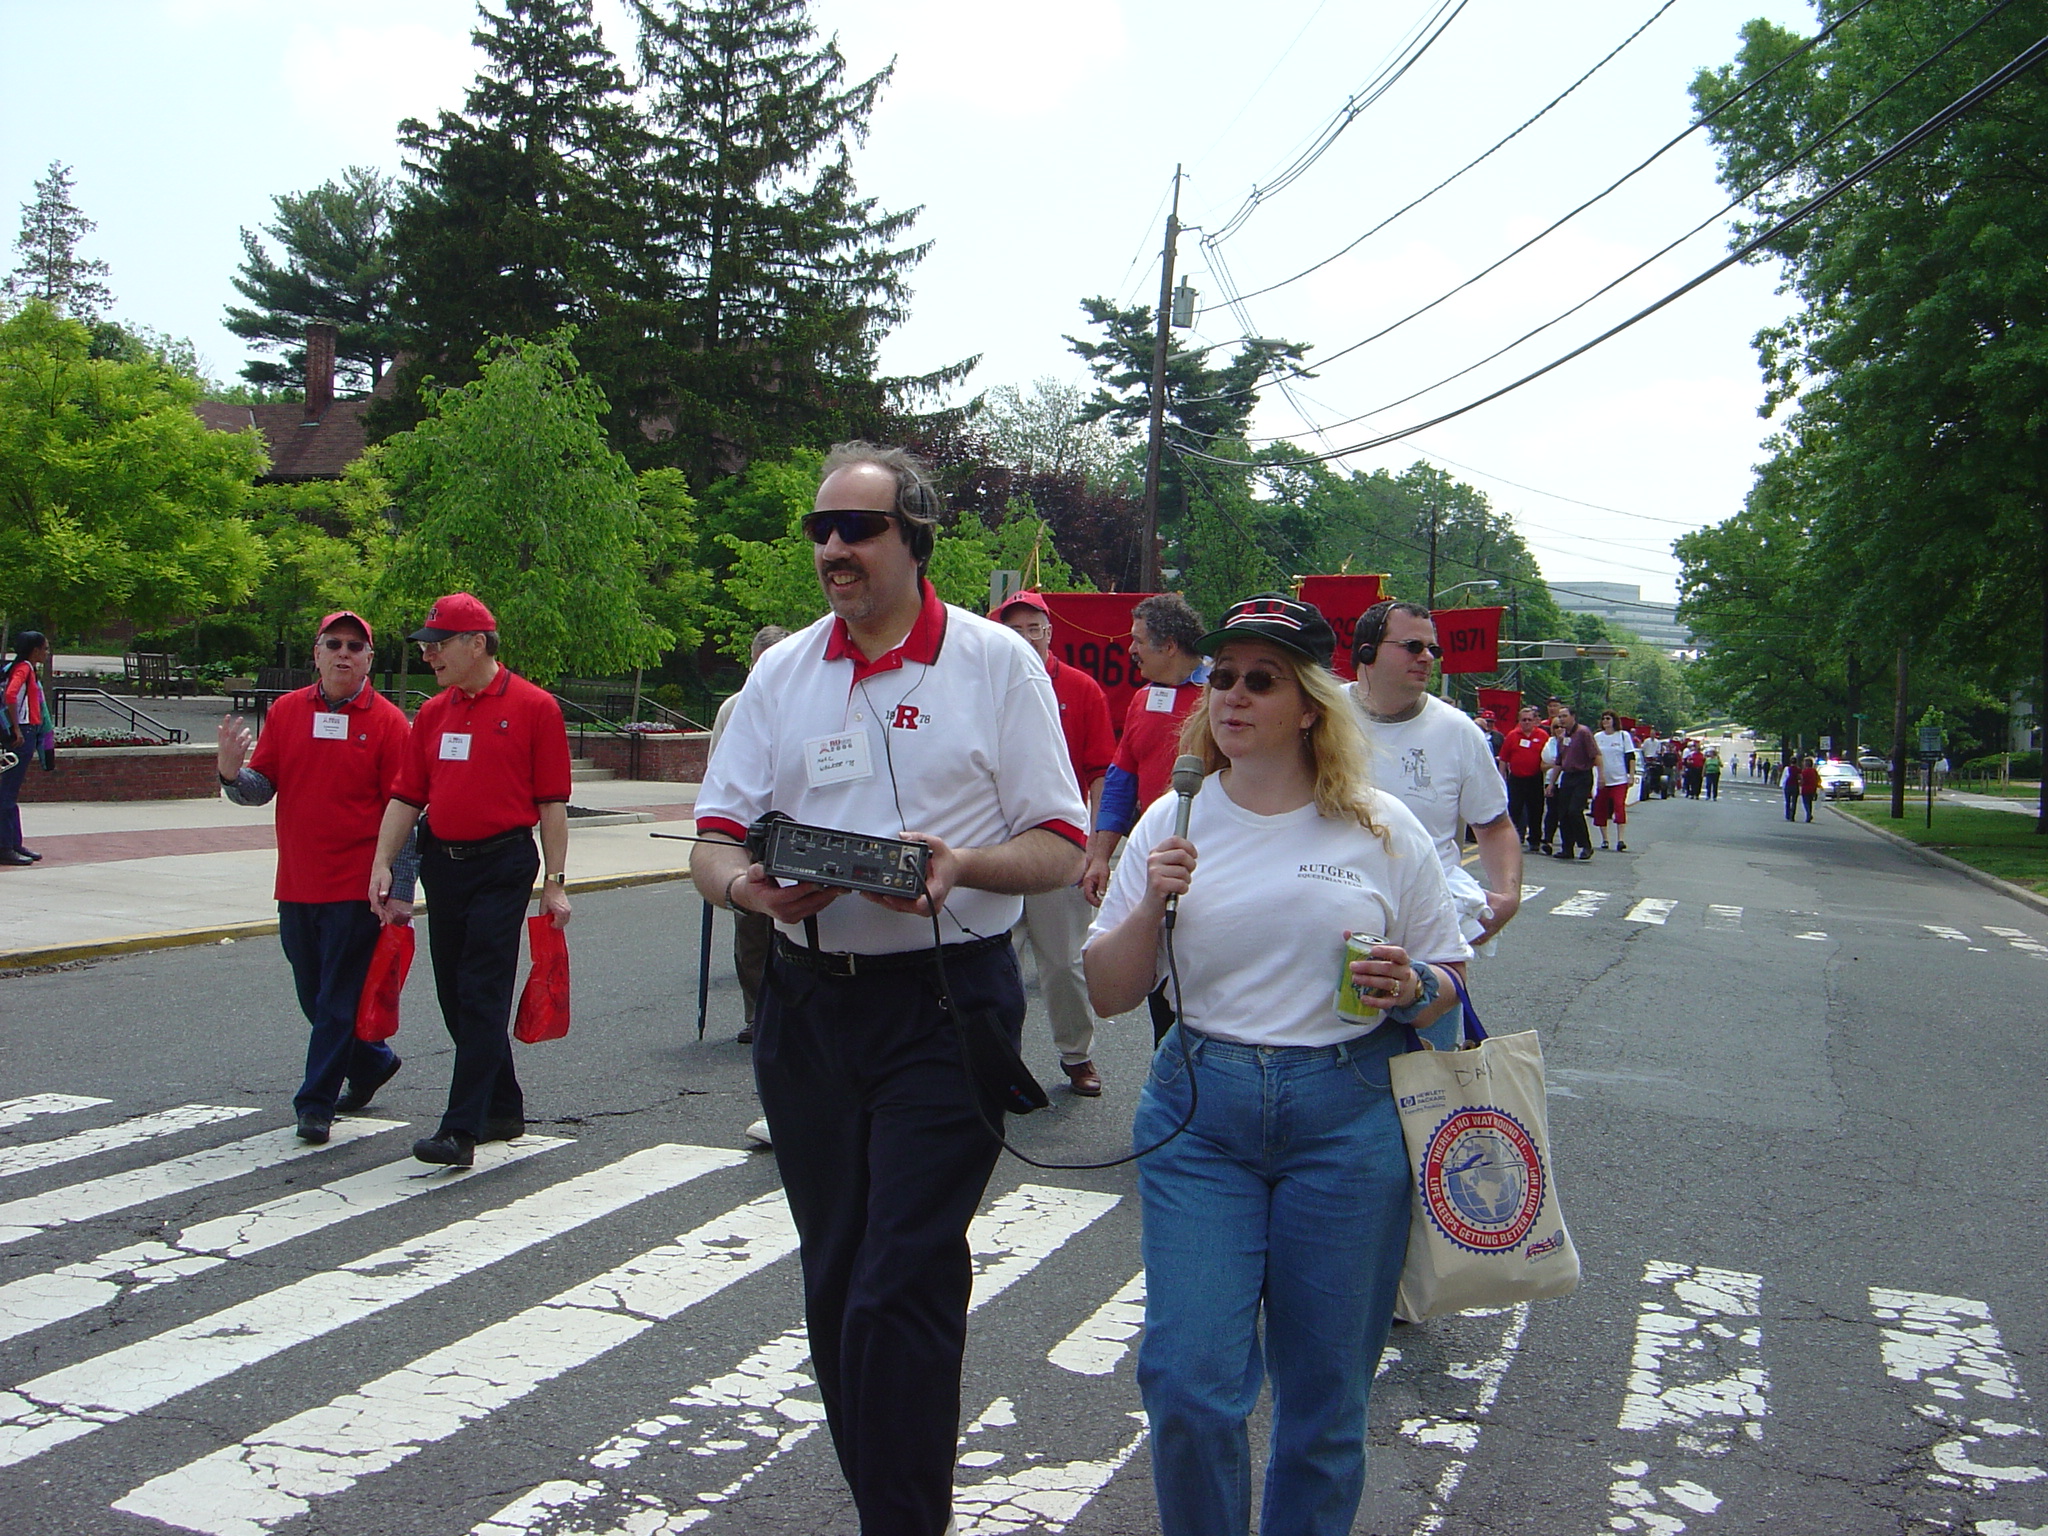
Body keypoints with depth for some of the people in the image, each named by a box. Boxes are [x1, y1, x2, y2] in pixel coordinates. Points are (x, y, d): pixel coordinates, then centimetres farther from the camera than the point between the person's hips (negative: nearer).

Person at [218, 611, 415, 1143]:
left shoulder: (387, 722, -6)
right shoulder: (285, 711, 7)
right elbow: (262, 786, 7)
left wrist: (401, 890, -11)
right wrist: (233, 774, -16)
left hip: (356, 888, -5)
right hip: (296, 884, 5)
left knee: (339, 999, 0)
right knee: (315, 996, 16)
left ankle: (317, 1104, 10)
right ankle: (372, 1062, 38)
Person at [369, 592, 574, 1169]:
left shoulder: (533, 707, -5)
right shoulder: (432, 713, 12)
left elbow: (552, 802, -5)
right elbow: (406, 795, 11)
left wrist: (555, 882, -7)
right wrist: (383, 864, 0)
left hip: (503, 866, -6)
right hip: (442, 863, 7)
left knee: (482, 996, -8)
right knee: (455, 996, 11)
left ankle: (462, 1130, -8)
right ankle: (504, 1110, 25)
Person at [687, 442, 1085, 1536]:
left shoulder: (996, 663, -1)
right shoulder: (783, 673, 11)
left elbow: (1061, 849, -2)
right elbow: (715, 839, 9)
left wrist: (959, 864, -21)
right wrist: (747, 884, -14)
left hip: (946, 1004, -5)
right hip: (807, 1004, 5)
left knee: (901, 1289, -8)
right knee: (834, 1283, 13)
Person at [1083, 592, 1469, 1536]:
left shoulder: (1382, 830, 2)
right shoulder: (1171, 824, 4)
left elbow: (1447, 981, 9)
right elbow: (1107, 996, 6)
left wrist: (1411, 989, -13)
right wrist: (1151, 906, -11)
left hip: (1348, 1118, 0)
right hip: (1199, 1112, 1)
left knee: (1325, 1393, 8)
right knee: (1188, 1382, -5)